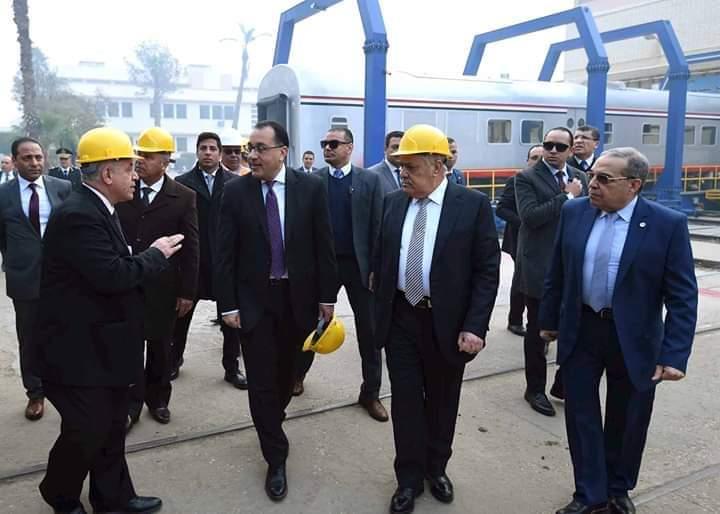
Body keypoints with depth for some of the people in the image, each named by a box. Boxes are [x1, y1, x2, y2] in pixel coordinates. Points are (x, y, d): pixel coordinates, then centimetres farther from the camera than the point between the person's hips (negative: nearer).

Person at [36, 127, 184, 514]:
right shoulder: (78, 215, -22)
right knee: (86, 432, 6)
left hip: (101, 343, 10)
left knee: (111, 428, 18)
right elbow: (112, 275, -29)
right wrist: (156, 254, -16)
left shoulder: (96, 209, 9)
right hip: (79, 348, -10)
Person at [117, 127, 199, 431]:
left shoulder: (184, 197, -5)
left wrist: (187, 291, -7)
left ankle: (158, 399, 31)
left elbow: (190, 247, -5)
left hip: (163, 287, -1)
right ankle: (132, 403, 21)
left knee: (160, 346, 13)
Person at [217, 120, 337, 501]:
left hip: (298, 297, 1)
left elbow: (323, 246, -1)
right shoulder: (236, 191, -5)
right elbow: (225, 253, -4)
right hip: (254, 300, -1)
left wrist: (327, 296, -2)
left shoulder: (311, 188, -5)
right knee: (261, 381, 2)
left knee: (285, 374, 17)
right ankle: (276, 458, 17)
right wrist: (228, 304, -7)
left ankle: (271, 428, 45)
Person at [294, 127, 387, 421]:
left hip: (359, 264, 0)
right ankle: (298, 373, 37)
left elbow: (377, 226, -3)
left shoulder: (370, 180, -1)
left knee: (368, 330, 5)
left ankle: (370, 392, 20)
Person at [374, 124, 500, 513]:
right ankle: (409, 478, 27)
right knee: (406, 401, 9)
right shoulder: (393, 202, 3)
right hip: (400, 320, 3)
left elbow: (487, 271, -10)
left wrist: (474, 326, -16)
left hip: (448, 323, -2)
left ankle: (436, 468, 37)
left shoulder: (473, 205, -9)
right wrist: (380, 312, 6)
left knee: (442, 401, 15)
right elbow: (381, 260, 10)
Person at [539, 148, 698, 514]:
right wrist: (549, 320, 9)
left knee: (626, 421, 16)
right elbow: (557, 272, 4)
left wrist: (674, 355, -18)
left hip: (633, 339, -2)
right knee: (581, 414, 10)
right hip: (580, 332, 2)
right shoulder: (574, 212, -5)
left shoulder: (668, 224, -14)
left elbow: (682, 296, -13)